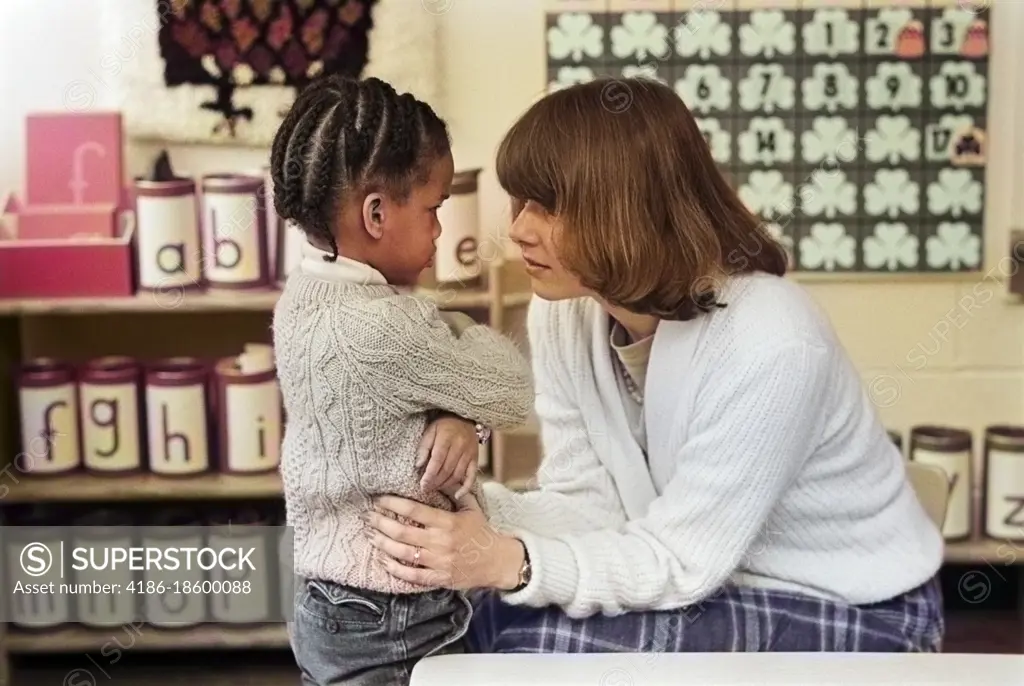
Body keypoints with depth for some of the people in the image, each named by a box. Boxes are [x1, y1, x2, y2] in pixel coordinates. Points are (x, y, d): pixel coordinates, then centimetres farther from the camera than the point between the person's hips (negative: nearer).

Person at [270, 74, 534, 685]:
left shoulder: (310, 292, 1)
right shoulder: (380, 327, -28)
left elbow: (427, 377, 4)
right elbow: (513, 394, -15)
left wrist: (458, 418, -18)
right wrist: (465, 332, 2)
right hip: (391, 630, -9)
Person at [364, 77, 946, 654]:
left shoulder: (770, 345, -30)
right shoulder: (564, 311, -8)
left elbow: (682, 559, -27)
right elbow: (589, 503, -6)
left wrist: (511, 563, -40)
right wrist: (467, 505, -25)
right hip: (715, 581, 6)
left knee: (543, 641, -23)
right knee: (477, 610, -11)